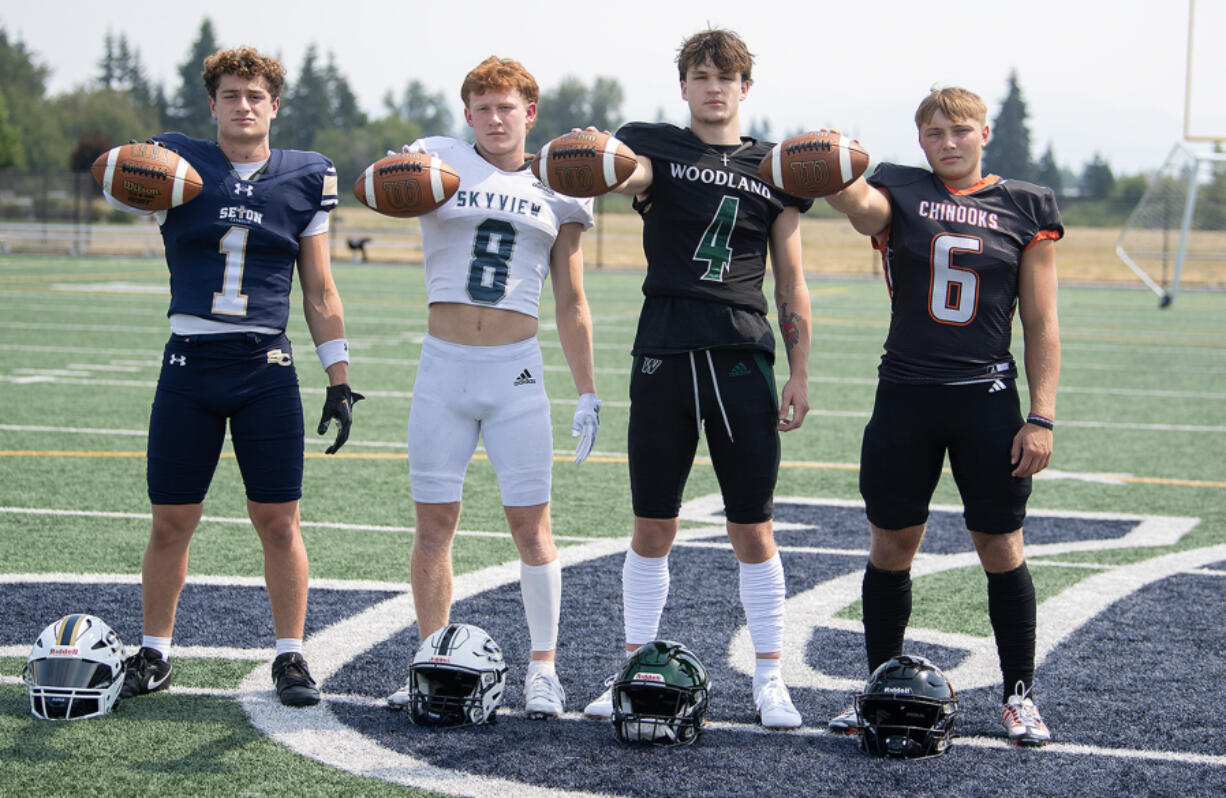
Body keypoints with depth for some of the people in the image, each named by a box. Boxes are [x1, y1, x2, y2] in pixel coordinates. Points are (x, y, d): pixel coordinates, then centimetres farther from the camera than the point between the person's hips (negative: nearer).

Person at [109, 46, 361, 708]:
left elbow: (320, 294, 11)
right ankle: (153, 653, 20)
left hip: (266, 368, 0)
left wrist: (339, 379, 6)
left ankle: (290, 656, 11)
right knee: (172, 521, 5)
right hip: (190, 362, 0)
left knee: (278, 521, 0)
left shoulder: (305, 178, 8)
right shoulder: (180, 164, 5)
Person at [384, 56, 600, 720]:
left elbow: (571, 305, 13)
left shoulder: (556, 190, 9)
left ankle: (543, 667, 8)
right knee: (434, 521, 3)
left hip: (516, 369, 0)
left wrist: (587, 392, 9)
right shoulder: (441, 161, 5)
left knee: (530, 520, -1)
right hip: (445, 365, 0)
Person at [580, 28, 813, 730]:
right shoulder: (658, 147, 7)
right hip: (665, 354, 0)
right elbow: (623, 174, -18)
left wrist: (800, 374, 7)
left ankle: (769, 679, 10)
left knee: (753, 531, 1)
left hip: (743, 356, 1)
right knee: (653, 526, 5)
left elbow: (791, 283, 13)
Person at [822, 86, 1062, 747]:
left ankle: (1020, 696, 18)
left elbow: (1042, 324, 3)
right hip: (905, 398, 1)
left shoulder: (1026, 207, 4)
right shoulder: (902, 193, 4)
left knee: (1001, 549, 4)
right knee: (891, 546, 7)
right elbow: (862, 206, -22)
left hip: (988, 400, -1)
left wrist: (1041, 417, -4)